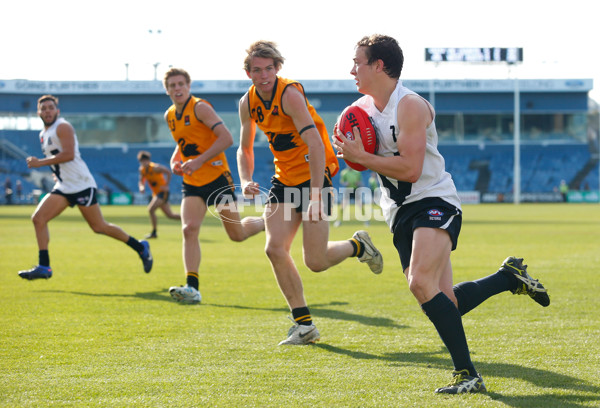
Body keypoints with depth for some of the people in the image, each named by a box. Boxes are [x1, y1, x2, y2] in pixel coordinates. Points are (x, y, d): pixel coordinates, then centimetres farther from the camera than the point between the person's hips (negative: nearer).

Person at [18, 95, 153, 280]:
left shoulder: (62, 127, -10)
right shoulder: (43, 134, 17)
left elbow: (68, 154, -22)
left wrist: (39, 163, -20)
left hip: (81, 185, -8)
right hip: (63, 188, 8)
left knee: (99, 227, -3)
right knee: (38, 218, -7)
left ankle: (140, 247, 13)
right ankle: (43, 267, -7)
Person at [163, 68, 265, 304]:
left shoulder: (200, 107, -12)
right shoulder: (170, 116, 11)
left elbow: (226, 138, -20)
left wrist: (199, 161, -24)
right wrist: (175, 161, 7)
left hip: (217, 177, -6)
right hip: (192, 183, 6)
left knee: (237, 234, 1)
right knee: (189, 229, -15)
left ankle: (268, 222, 33)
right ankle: (192, 288, -18)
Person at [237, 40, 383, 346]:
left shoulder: (290, 94, -22)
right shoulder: (248, 103, 1)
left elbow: (316, 145, -28)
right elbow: (245, 148, 15)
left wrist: (316, 196, -32)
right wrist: (246, 181, -5)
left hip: (314, 175, -7)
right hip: (284, 179, 7)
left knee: (315, 262, -10)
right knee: (275, 249, -10)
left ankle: (358, 246, 24)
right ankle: (304, 325, 0)